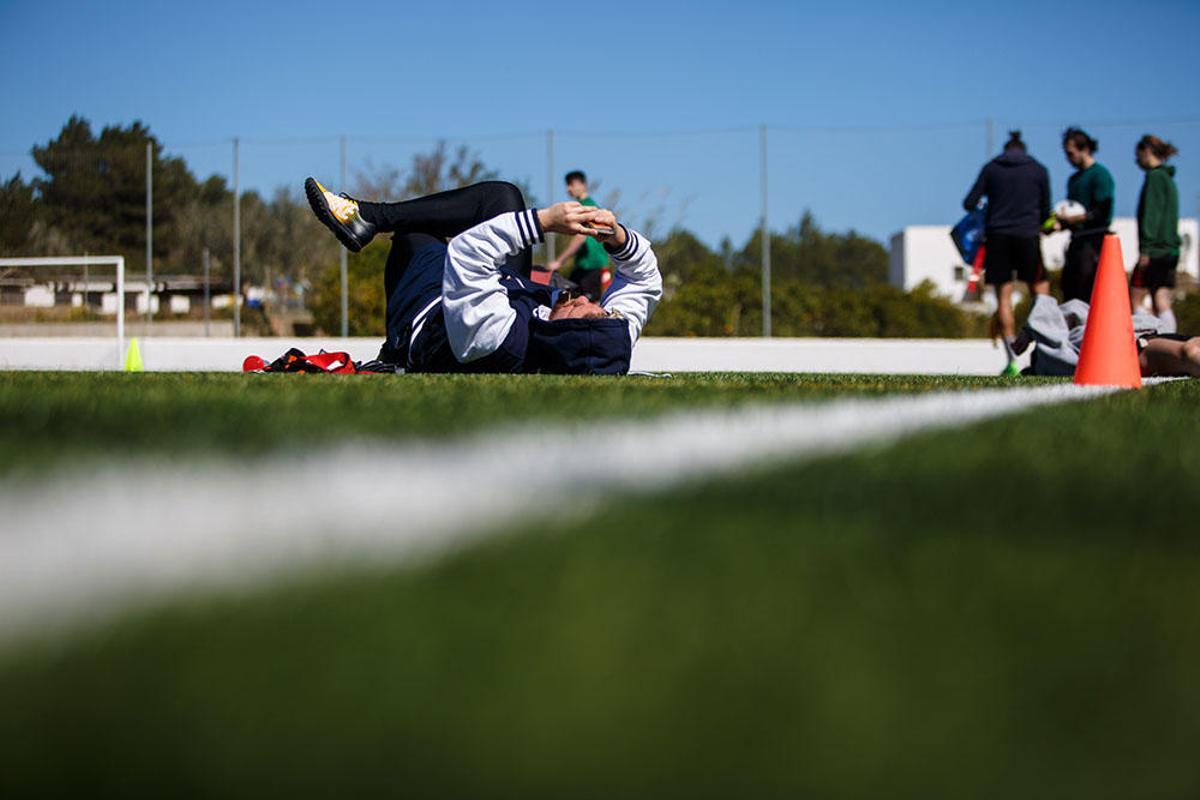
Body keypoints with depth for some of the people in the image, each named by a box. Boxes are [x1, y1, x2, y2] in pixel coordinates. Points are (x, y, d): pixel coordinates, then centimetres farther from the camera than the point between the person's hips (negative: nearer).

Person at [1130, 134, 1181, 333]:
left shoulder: (1155, 177, -8)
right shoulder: (1168, 178, 20)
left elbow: (1151, 214, -16)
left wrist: (1145, 248, -19)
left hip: (1155, 250, -8)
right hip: (1170, 250, 9)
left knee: (1135, 300, -4)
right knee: (1161, 304, 4)